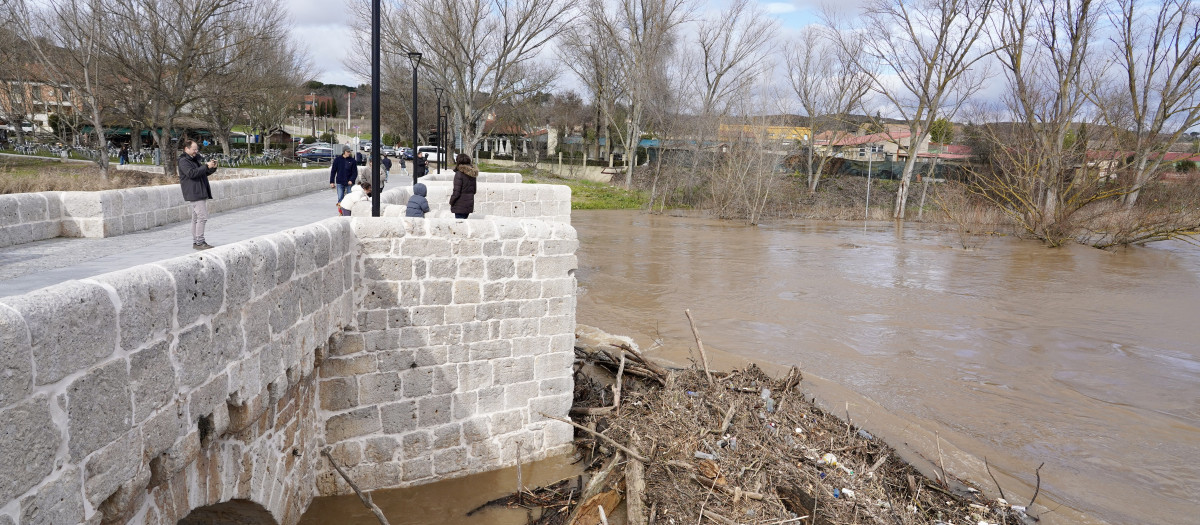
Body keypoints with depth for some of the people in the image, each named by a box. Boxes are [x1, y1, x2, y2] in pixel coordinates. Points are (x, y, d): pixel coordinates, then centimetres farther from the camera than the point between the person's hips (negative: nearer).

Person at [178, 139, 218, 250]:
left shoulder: (196, 159, 20)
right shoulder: (183, 161, -8)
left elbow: (205, 173, 27)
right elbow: (191, 173, -22)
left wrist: (212, 168, 7)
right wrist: (206, 166, -20)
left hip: (202, 193, 9)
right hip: (194, 194, -9)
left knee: (196, 218, 11)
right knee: (202, 217, -13)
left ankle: (196, 242, 16)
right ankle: (200, 242, -11)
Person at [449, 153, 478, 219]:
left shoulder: (459, 174, -15)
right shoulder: (472, 174, 7)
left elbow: (456, 192, -16)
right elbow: (474, 191, 14)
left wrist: (451, 201, -2)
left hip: (460, 206, -7)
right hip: (469, 204, 7)